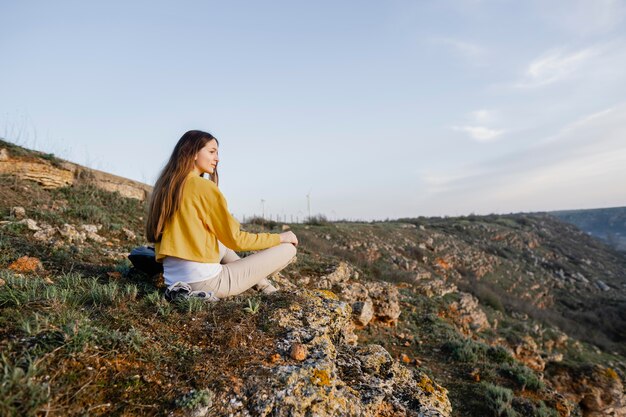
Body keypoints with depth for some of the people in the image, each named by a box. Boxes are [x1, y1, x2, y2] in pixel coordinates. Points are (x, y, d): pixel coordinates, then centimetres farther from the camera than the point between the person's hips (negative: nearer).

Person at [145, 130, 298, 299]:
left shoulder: (164, 186, 11)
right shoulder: (205, 187, -11)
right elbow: (235, 240, -10)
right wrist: (281, 237, 1)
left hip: (173, 281, 9)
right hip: (204, 283, -8)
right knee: (288, 249, -3)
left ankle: (265, 286, 25)